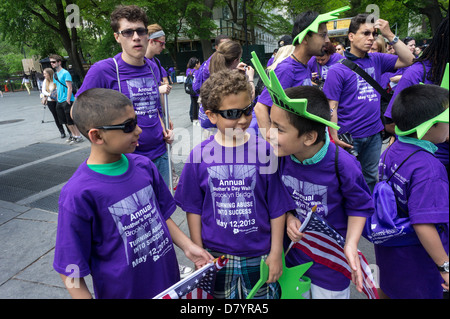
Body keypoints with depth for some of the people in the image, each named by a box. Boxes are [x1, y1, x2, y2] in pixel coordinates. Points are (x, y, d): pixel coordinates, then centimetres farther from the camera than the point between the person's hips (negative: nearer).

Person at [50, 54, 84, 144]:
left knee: (71, 121, -5)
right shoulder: (55, 74, 13)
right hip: (59, 101, 8)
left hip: (67, 101, -8)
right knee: (66, 121, 12)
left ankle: (78, 137, 4)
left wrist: (68, 100, -19)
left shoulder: (65, 73, -11)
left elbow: (69, 88, -15)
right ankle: (73, 135, 23)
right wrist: (58, 98, 15)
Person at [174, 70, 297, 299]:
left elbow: (277, 208, -6)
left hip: (259, 256, 0)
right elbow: (193, 208, -1)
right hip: (216, 257, 1)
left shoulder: (264, 151, -12)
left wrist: (276, 253, -3)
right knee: (220, 295, 21)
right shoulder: (200, 155, -9)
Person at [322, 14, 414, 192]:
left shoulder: (376, 60, 5)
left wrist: (389, 35, -4)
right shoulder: (337, 70, -10)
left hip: (374, 134, 5)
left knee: (371, 178, 19)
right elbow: (331, 107, -12)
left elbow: (408, 60, 5)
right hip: (349, 136, -5)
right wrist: (335, 138, -17)